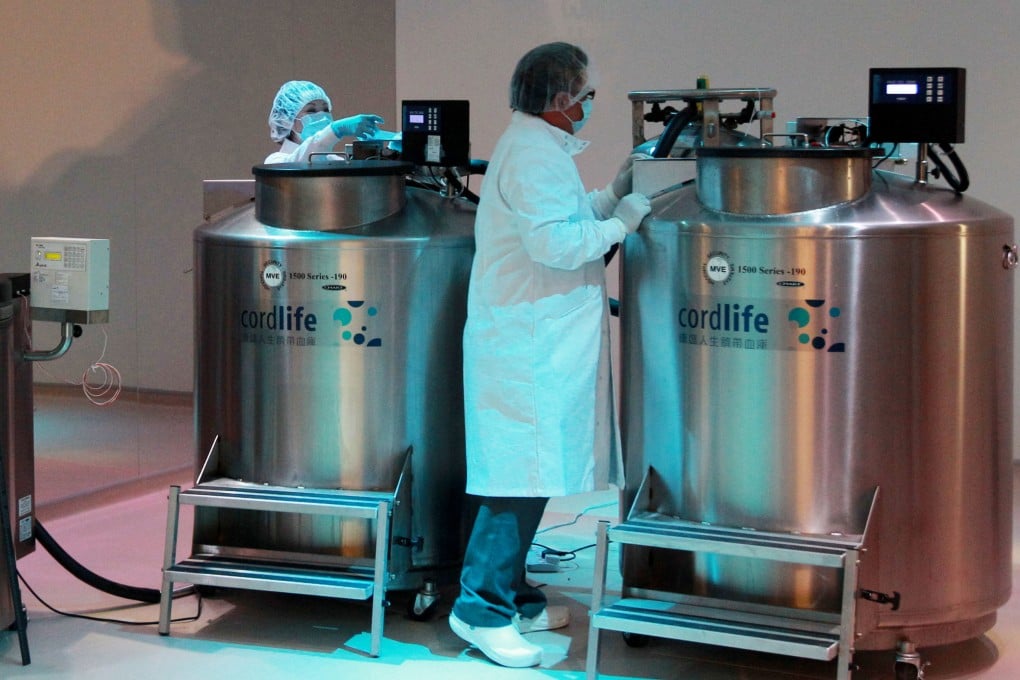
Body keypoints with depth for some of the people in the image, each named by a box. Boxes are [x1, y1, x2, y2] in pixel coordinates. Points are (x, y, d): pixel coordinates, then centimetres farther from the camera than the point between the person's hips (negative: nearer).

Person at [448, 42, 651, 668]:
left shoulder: (537, 147, 18)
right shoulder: (534, 155, -16)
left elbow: (564, 220, 21)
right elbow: (557, 244, -24)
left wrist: (616, 193, 14)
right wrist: (622, 222, -13)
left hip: (534, 340, 11)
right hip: (529, 348, -11)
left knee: (528, 475, 14)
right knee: (524, 478, -9)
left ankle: (512, 597, 22)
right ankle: (481, 609, -4)